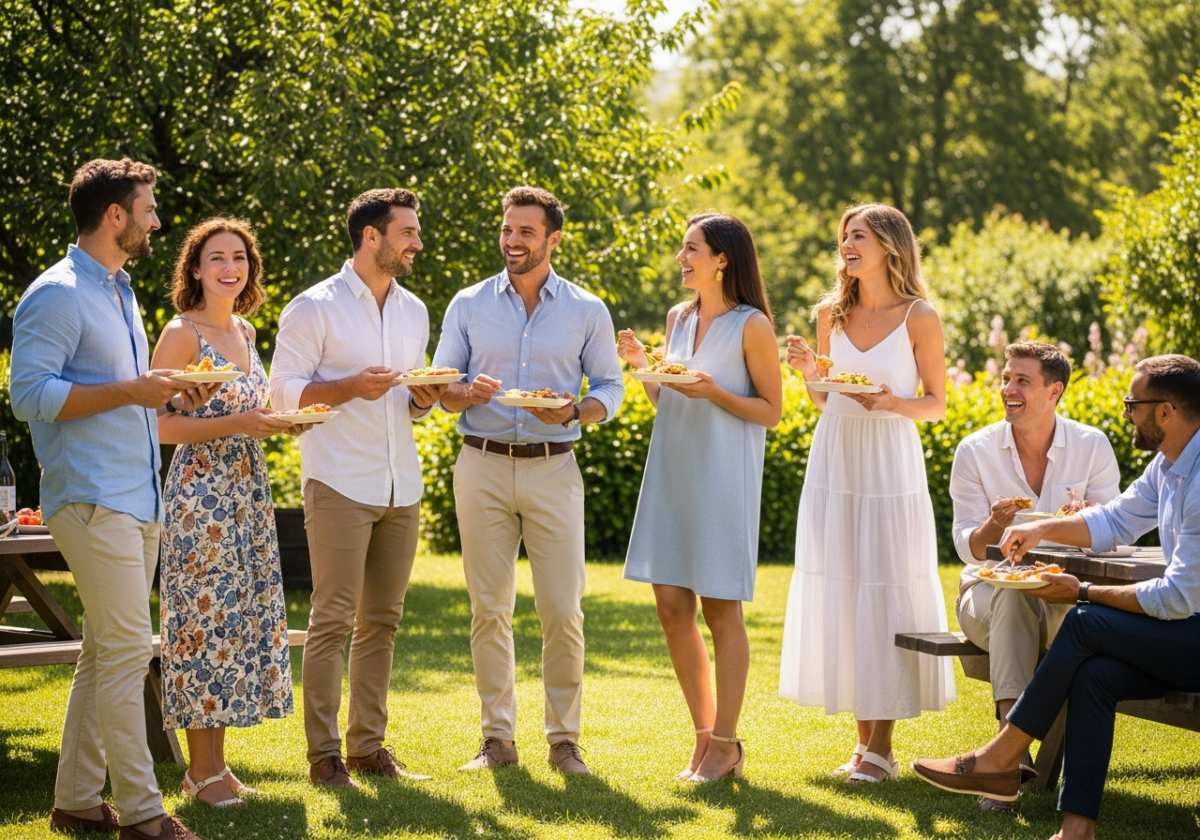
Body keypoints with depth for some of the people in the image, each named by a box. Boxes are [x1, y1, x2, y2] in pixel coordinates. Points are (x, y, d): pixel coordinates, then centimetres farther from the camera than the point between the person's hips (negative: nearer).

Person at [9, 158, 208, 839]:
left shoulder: (119, 292, 19)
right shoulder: (59, 295, -11)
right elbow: (30, 395, -18)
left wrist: (165, 392, 8)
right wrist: (130, 390, -20)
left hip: (137, 501, 10)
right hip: (93, 500, -10)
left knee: (106, 653, 11)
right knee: (127, 651, -10)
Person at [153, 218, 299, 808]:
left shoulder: (244, 331, 13)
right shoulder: (181, 334, -9)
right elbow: (160, 425, -14)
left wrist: (282, 421, 5)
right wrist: (237, 424, -19)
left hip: (247, 492, 8)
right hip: (201, 492, -8)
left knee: (241, 618, 7)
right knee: (205, 617, -5)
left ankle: (215, 762, 14)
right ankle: (202, 769, 2)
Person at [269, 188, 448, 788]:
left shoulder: (413, 311, 16)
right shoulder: (315, 307, -3)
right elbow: (283, 391, -6)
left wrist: (423, 399, 1)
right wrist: (352, 386, -19)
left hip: (401, 487, 6)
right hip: (340, 485, -6)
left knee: (382, 619, 7)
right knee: (333, 619, -6)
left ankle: (368, 744, 14)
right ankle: (323, 753, -1)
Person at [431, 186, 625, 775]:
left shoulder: (586, 311, 6)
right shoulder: (469, 305, 7)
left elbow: (610, 387, 8)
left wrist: (575, 411, -13)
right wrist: (469, 394, -14)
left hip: (553, 468, -1)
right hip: (482, 466, 1)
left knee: (562, 611, -4)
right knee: (489, 609, 2)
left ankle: (564, 738, 8)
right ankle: (498, 736, 11)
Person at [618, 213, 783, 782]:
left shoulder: (751, 325, -7)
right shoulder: (678, 318, 12)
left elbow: (771, 410, -6)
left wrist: (715, 393, -19)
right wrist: (641, 366, 3)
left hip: (723, 476, -6)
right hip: (671, 473, 6)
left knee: (720, 608, -1)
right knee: (671, 605, 5)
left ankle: (725, 745, 7)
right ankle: (706, 733, 18)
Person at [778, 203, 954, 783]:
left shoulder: (919, 318, -4)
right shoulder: (831, 313, 7)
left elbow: (937, 403, 1)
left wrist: (894, 404, -18)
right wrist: (807, 372, -5)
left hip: (890, 463, -4)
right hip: (834, 461, 4)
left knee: (888, 593, -3)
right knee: (840, 594, 4)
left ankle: (882, 746, 5)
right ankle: (865, 740, 13)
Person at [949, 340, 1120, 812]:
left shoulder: (1092, 447, -1)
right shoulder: (975, 451, -3)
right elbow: (967, 548, -4)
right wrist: (994, 526, -27)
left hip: (1065, 589, 0)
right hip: (989, 592, 0)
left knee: (1076, 611, -36)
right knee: (1012, 596, -37)